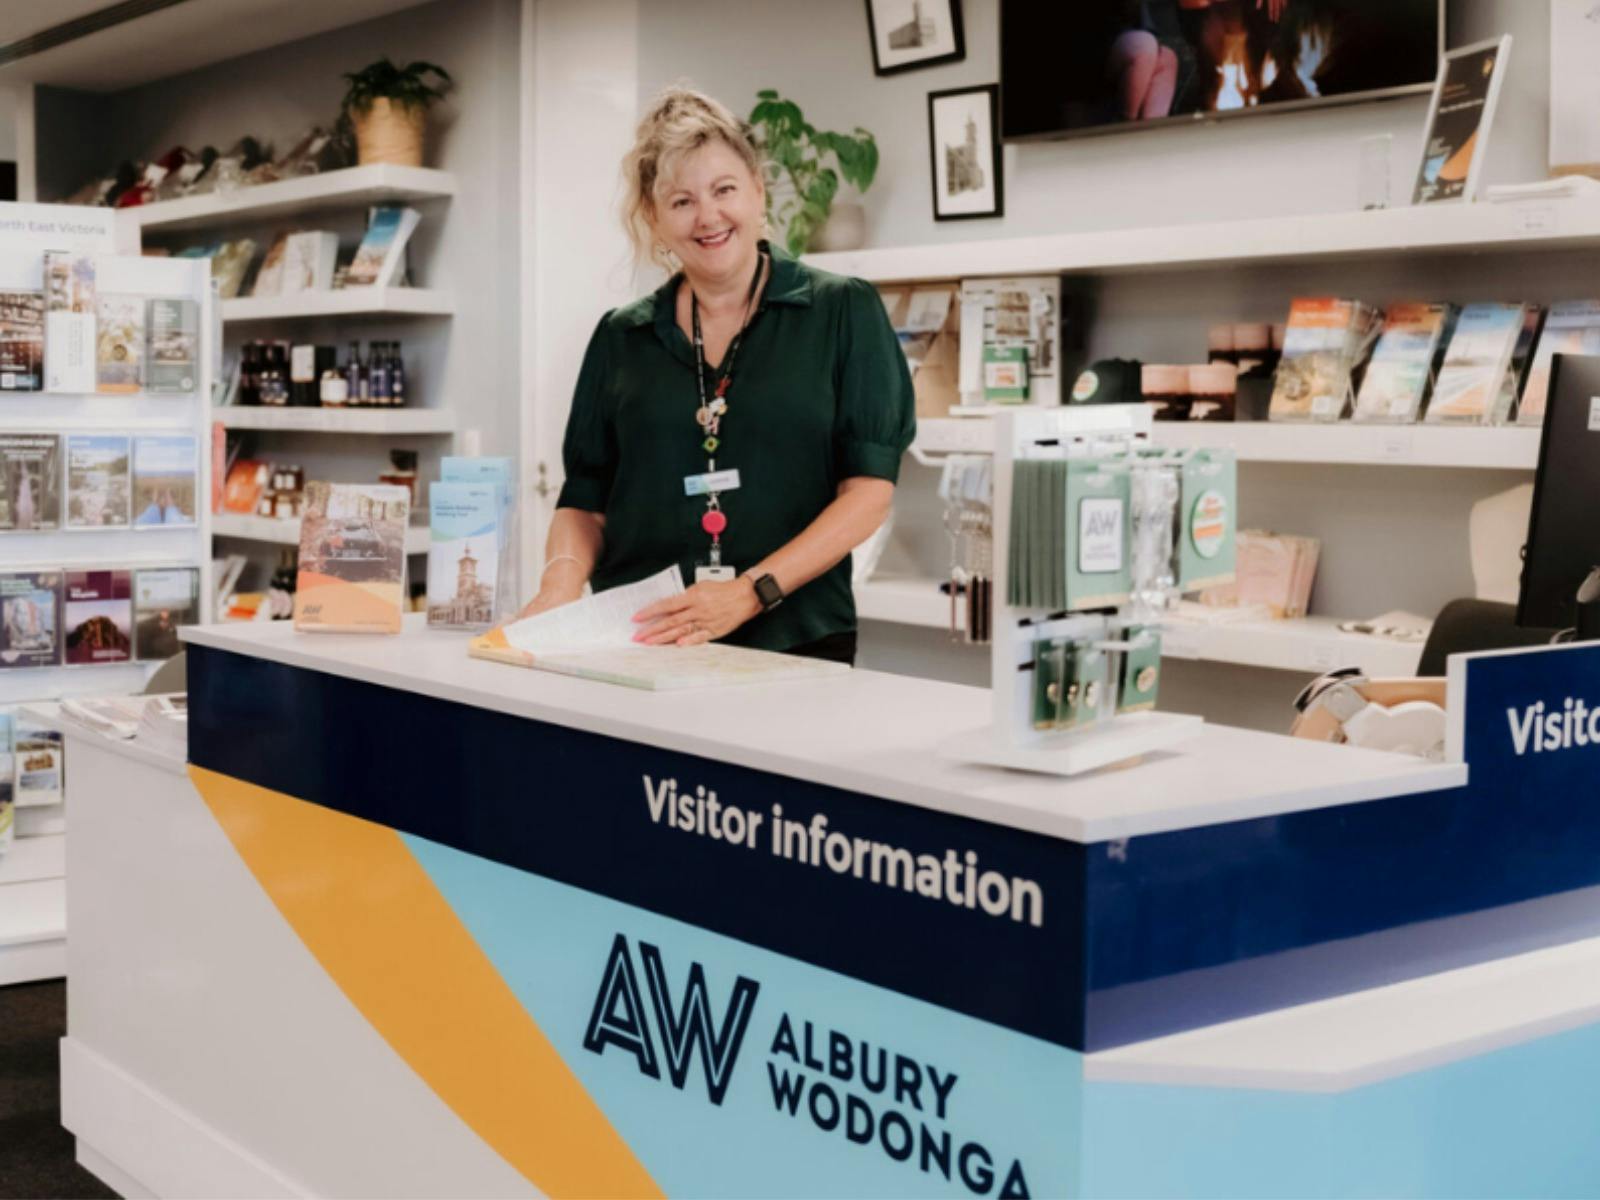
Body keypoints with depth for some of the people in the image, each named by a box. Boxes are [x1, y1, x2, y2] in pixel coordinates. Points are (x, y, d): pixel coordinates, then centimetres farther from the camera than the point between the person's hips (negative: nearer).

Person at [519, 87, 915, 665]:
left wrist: (749, 593, -13)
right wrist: (561, 580, -8)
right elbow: (585, 502, 14)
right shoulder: (621, 336, 13)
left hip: (795, 645, -3)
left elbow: (868, 488, -2)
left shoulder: (843, 311, 5)